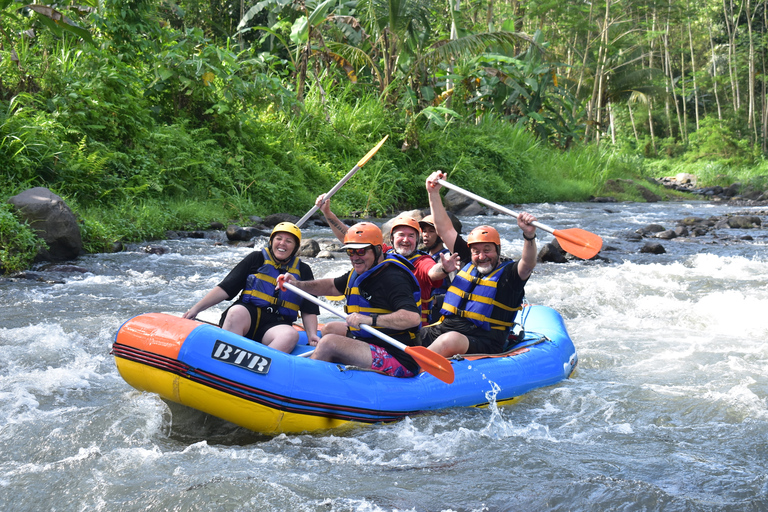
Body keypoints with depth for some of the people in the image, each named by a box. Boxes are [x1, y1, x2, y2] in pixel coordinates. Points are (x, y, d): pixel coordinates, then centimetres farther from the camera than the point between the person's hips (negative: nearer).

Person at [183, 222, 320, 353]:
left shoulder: (303, 271, 16)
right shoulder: (257, 259, 11)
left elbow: (309, 310, 15)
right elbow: (225, 288, 7)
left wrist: (312, 335, -3)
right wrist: (196, 308, -2)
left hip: (275, 325, 1)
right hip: (248, 314, -1)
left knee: (291, 335, -35)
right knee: (237, 313, -37)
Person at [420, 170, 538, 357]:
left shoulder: (508, 273, 4)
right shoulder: (469, 264, 18)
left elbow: (528, 264, -19)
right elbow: (445, 229, 22)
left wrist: (529, 235, -37)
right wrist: (434, 193, 19)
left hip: (481, 342, -7)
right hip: (443, 329, 7)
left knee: (450, 340, -39)